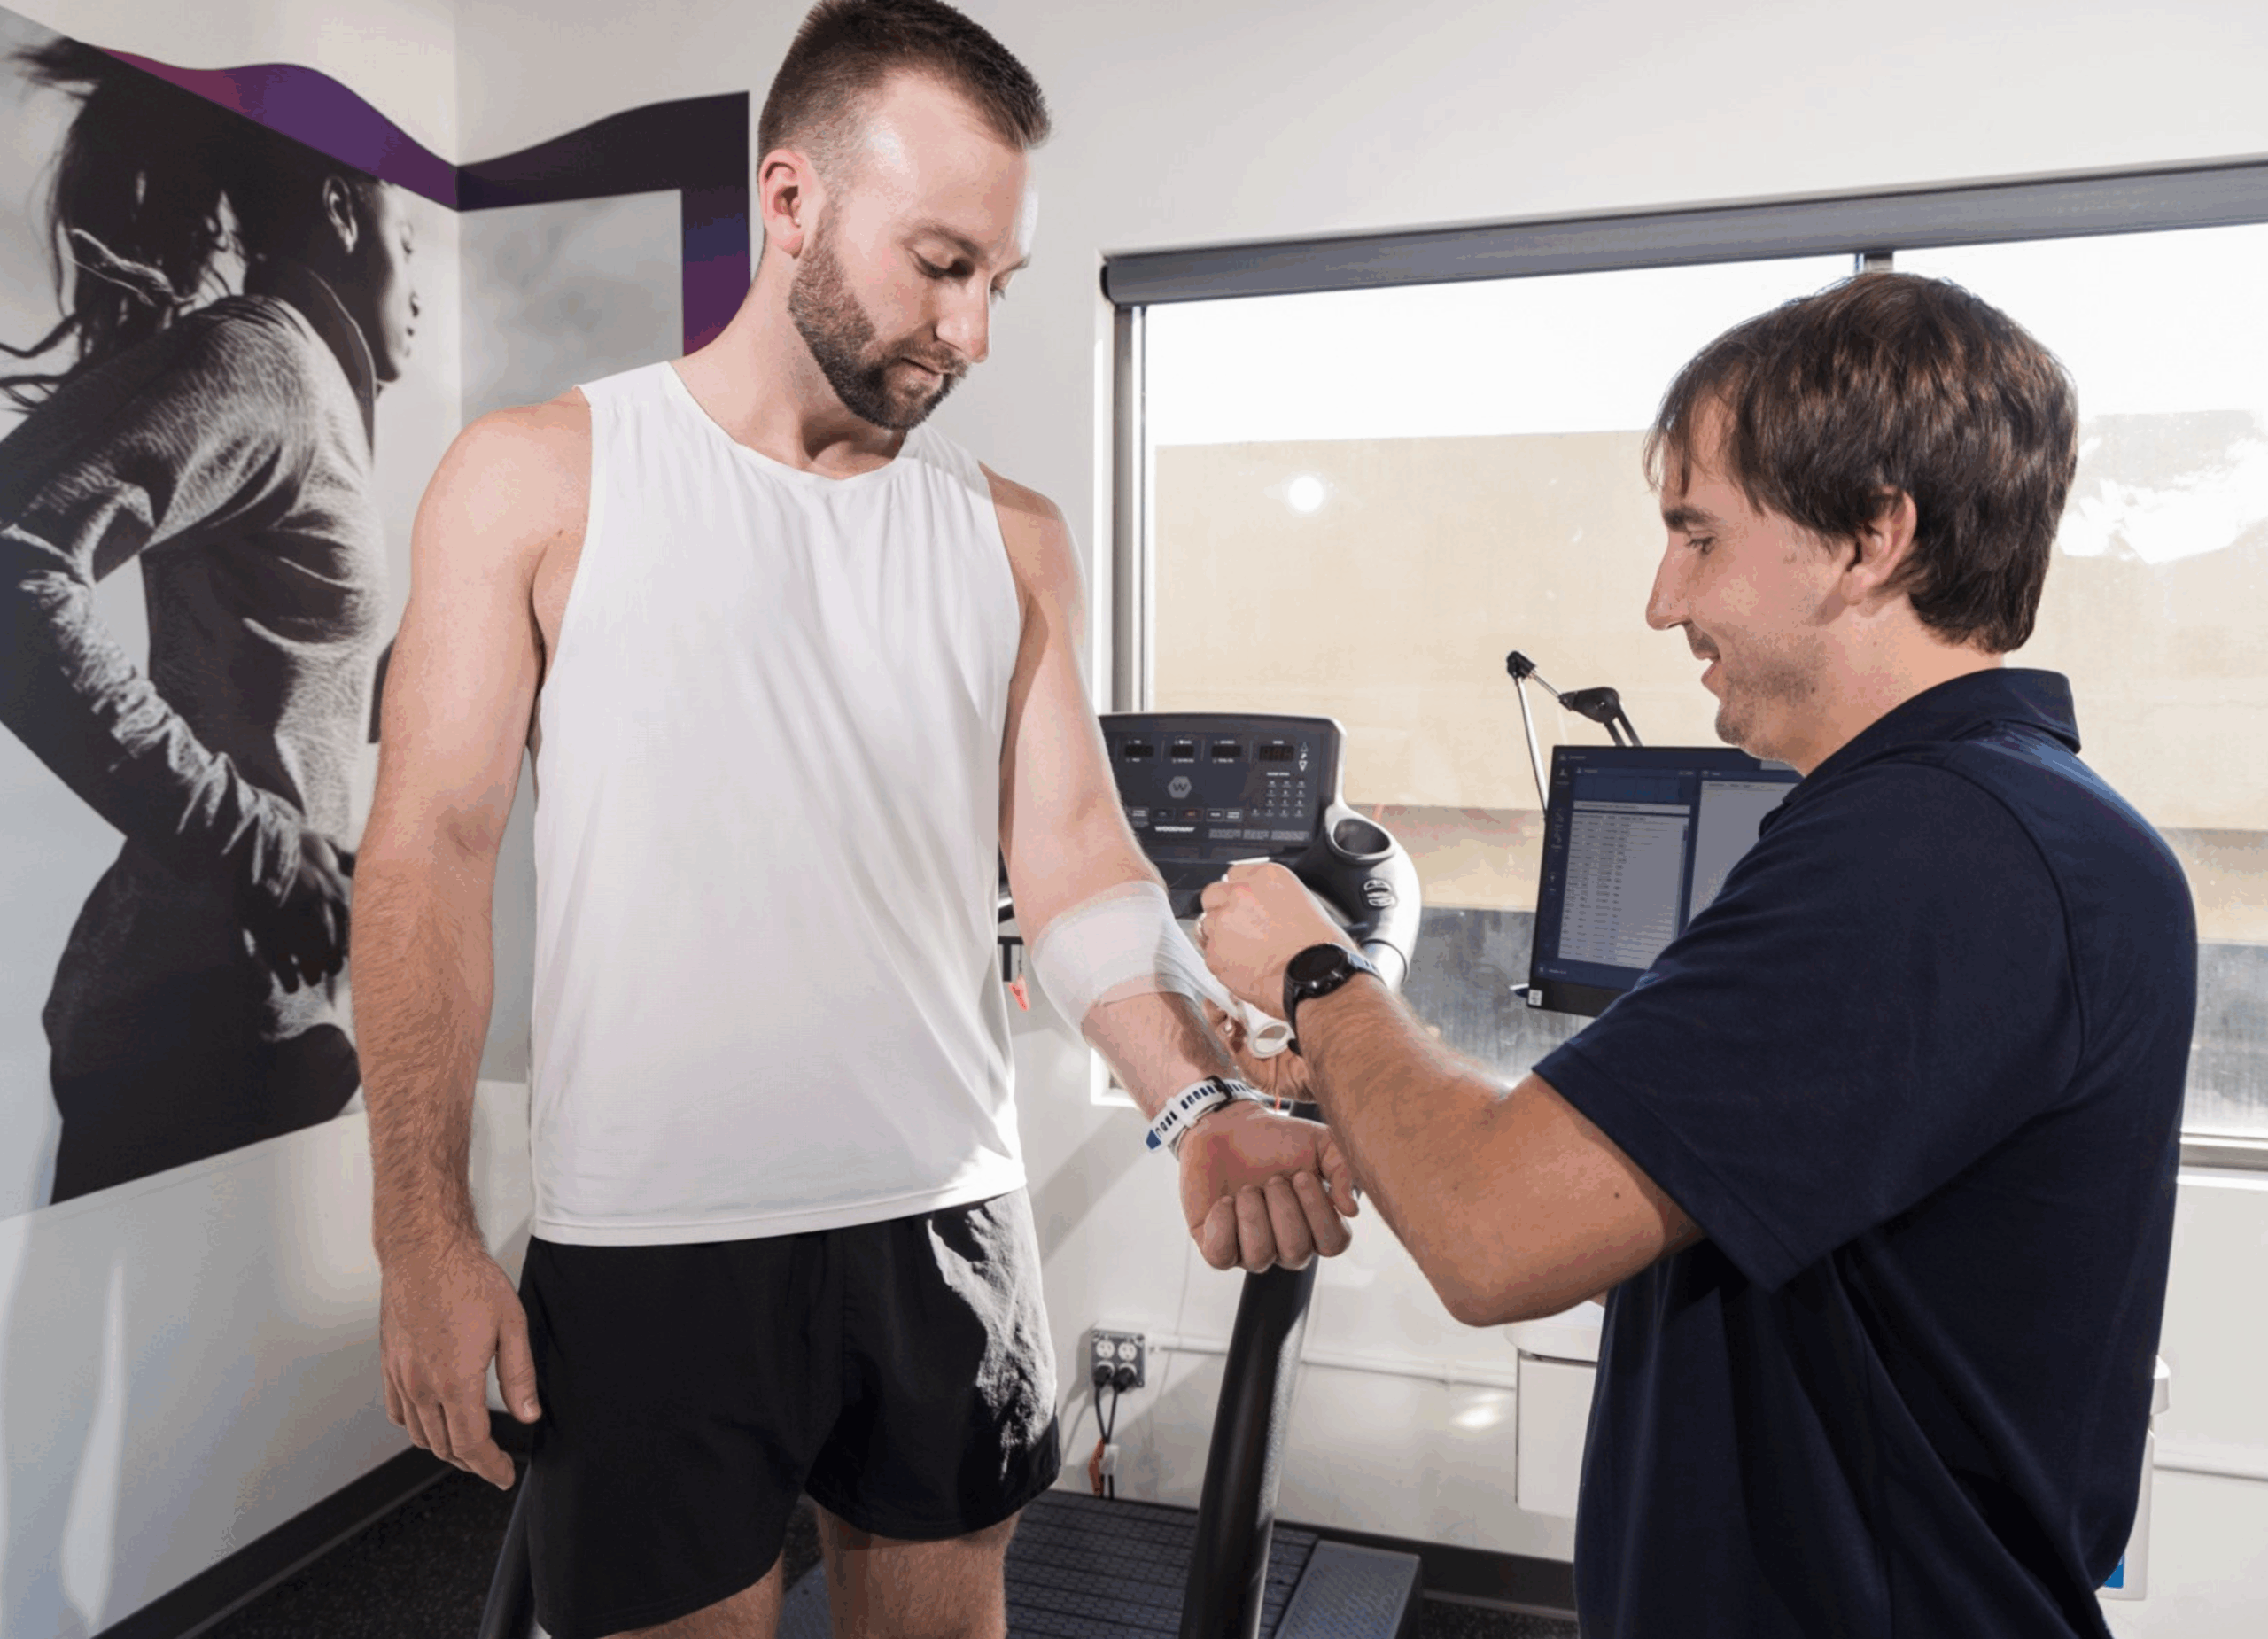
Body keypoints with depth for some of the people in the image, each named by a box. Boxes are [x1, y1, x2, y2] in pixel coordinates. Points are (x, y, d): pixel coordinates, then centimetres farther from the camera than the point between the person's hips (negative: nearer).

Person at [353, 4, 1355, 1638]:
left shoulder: (1011, 536, 6)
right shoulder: (538, 480, -2)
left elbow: (1075, 853, 0)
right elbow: (430, 854, -4)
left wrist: (1203, 1107, -17)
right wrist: (426, 1237, -8)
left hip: (948, 1224, 4)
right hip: (647, 1254, -3)